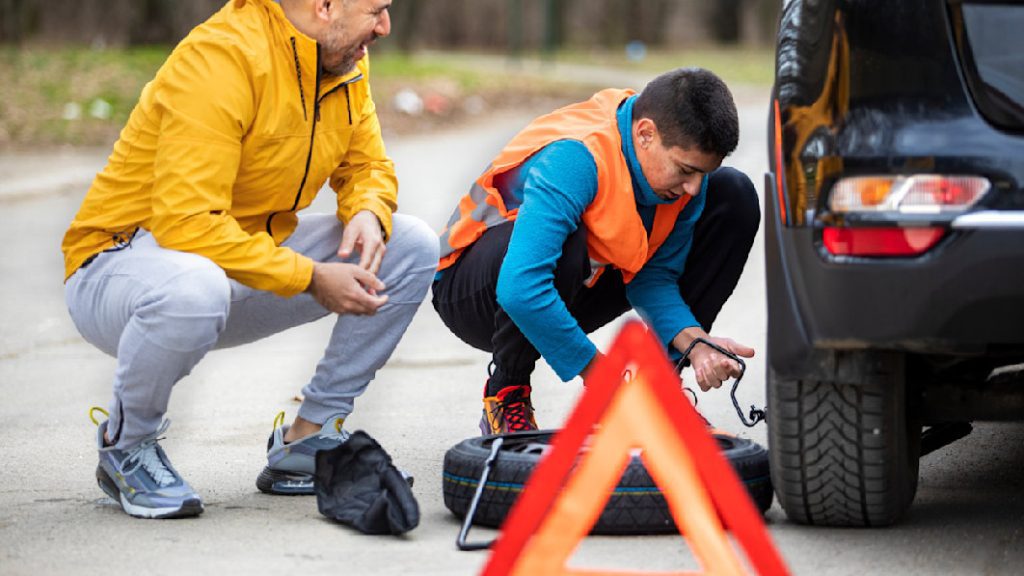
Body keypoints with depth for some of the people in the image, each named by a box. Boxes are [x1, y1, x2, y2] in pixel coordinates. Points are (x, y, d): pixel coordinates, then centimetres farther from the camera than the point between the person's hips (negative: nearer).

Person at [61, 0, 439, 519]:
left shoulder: (344, 61, 0)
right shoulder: (221, 57, -26)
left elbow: (367, 166, 13)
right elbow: (186, 221, -32)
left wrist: (369, 213, -13)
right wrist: (311, 278, -30)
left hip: (251, 256, 8)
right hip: (123, 258, -8)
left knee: (413, 247, -4)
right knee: (193, 290, -43)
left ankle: (308, 439, 4)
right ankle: (126, 445, -12)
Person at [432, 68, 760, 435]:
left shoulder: (682, 159, -12)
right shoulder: (576, 157, -35)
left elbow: (654, 275, -4)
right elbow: (520, 288, -44)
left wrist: (694, 341, -24)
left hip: (574, 286, 7)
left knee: (734, 196, -5)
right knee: (565, 239, -43)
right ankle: (506, 397, -15)